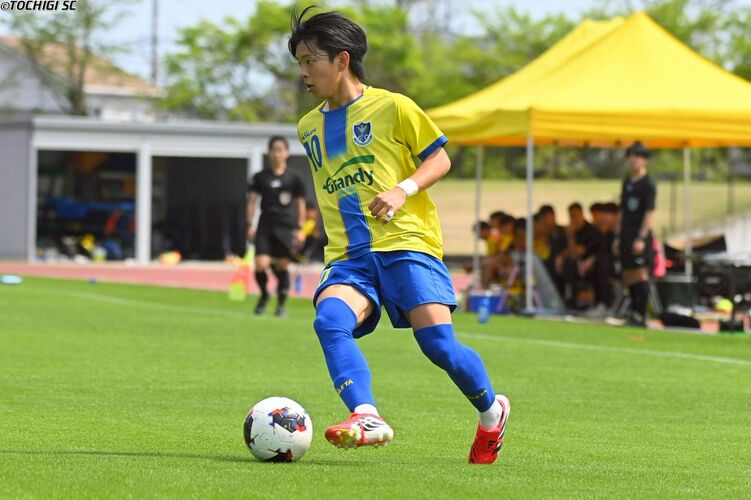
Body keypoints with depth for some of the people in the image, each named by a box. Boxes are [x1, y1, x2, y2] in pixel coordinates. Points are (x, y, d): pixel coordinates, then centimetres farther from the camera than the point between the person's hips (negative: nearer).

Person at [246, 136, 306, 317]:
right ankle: (264, 295, 15)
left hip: (286, 227, 0)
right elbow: (252, 200, 8)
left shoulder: (294, 179, 4)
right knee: (261, 265, -13)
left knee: (282, 266, 0)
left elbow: (300, 204, 8)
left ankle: (281, 304, 15)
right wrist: (250, 225, 1)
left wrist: (300, 229, 3)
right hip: (266, 226, 0)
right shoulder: (260, 177, 5)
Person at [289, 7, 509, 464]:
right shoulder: (309, 128, 19)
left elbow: (440, 159, 4)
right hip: (349, 257, 4)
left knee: (438, 343, -13)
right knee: (329, 320, -27)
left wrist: (402, 190, -12)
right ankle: (366, 417, -40)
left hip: (407, 242, -4)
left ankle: (492, 410, 15)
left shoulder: (392, 107, 1)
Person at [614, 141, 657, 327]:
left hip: (641, 234, -8)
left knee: (640, 274, -11)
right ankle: (634, 314, 14)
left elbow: (650, 213, -12)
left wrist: (641, 238, -18)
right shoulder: (627, 182, 16)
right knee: (628, 276, 8)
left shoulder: (648, 184, -6)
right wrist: (618, 236, 15)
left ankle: (641, 316, -12)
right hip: (626, 233, 8)